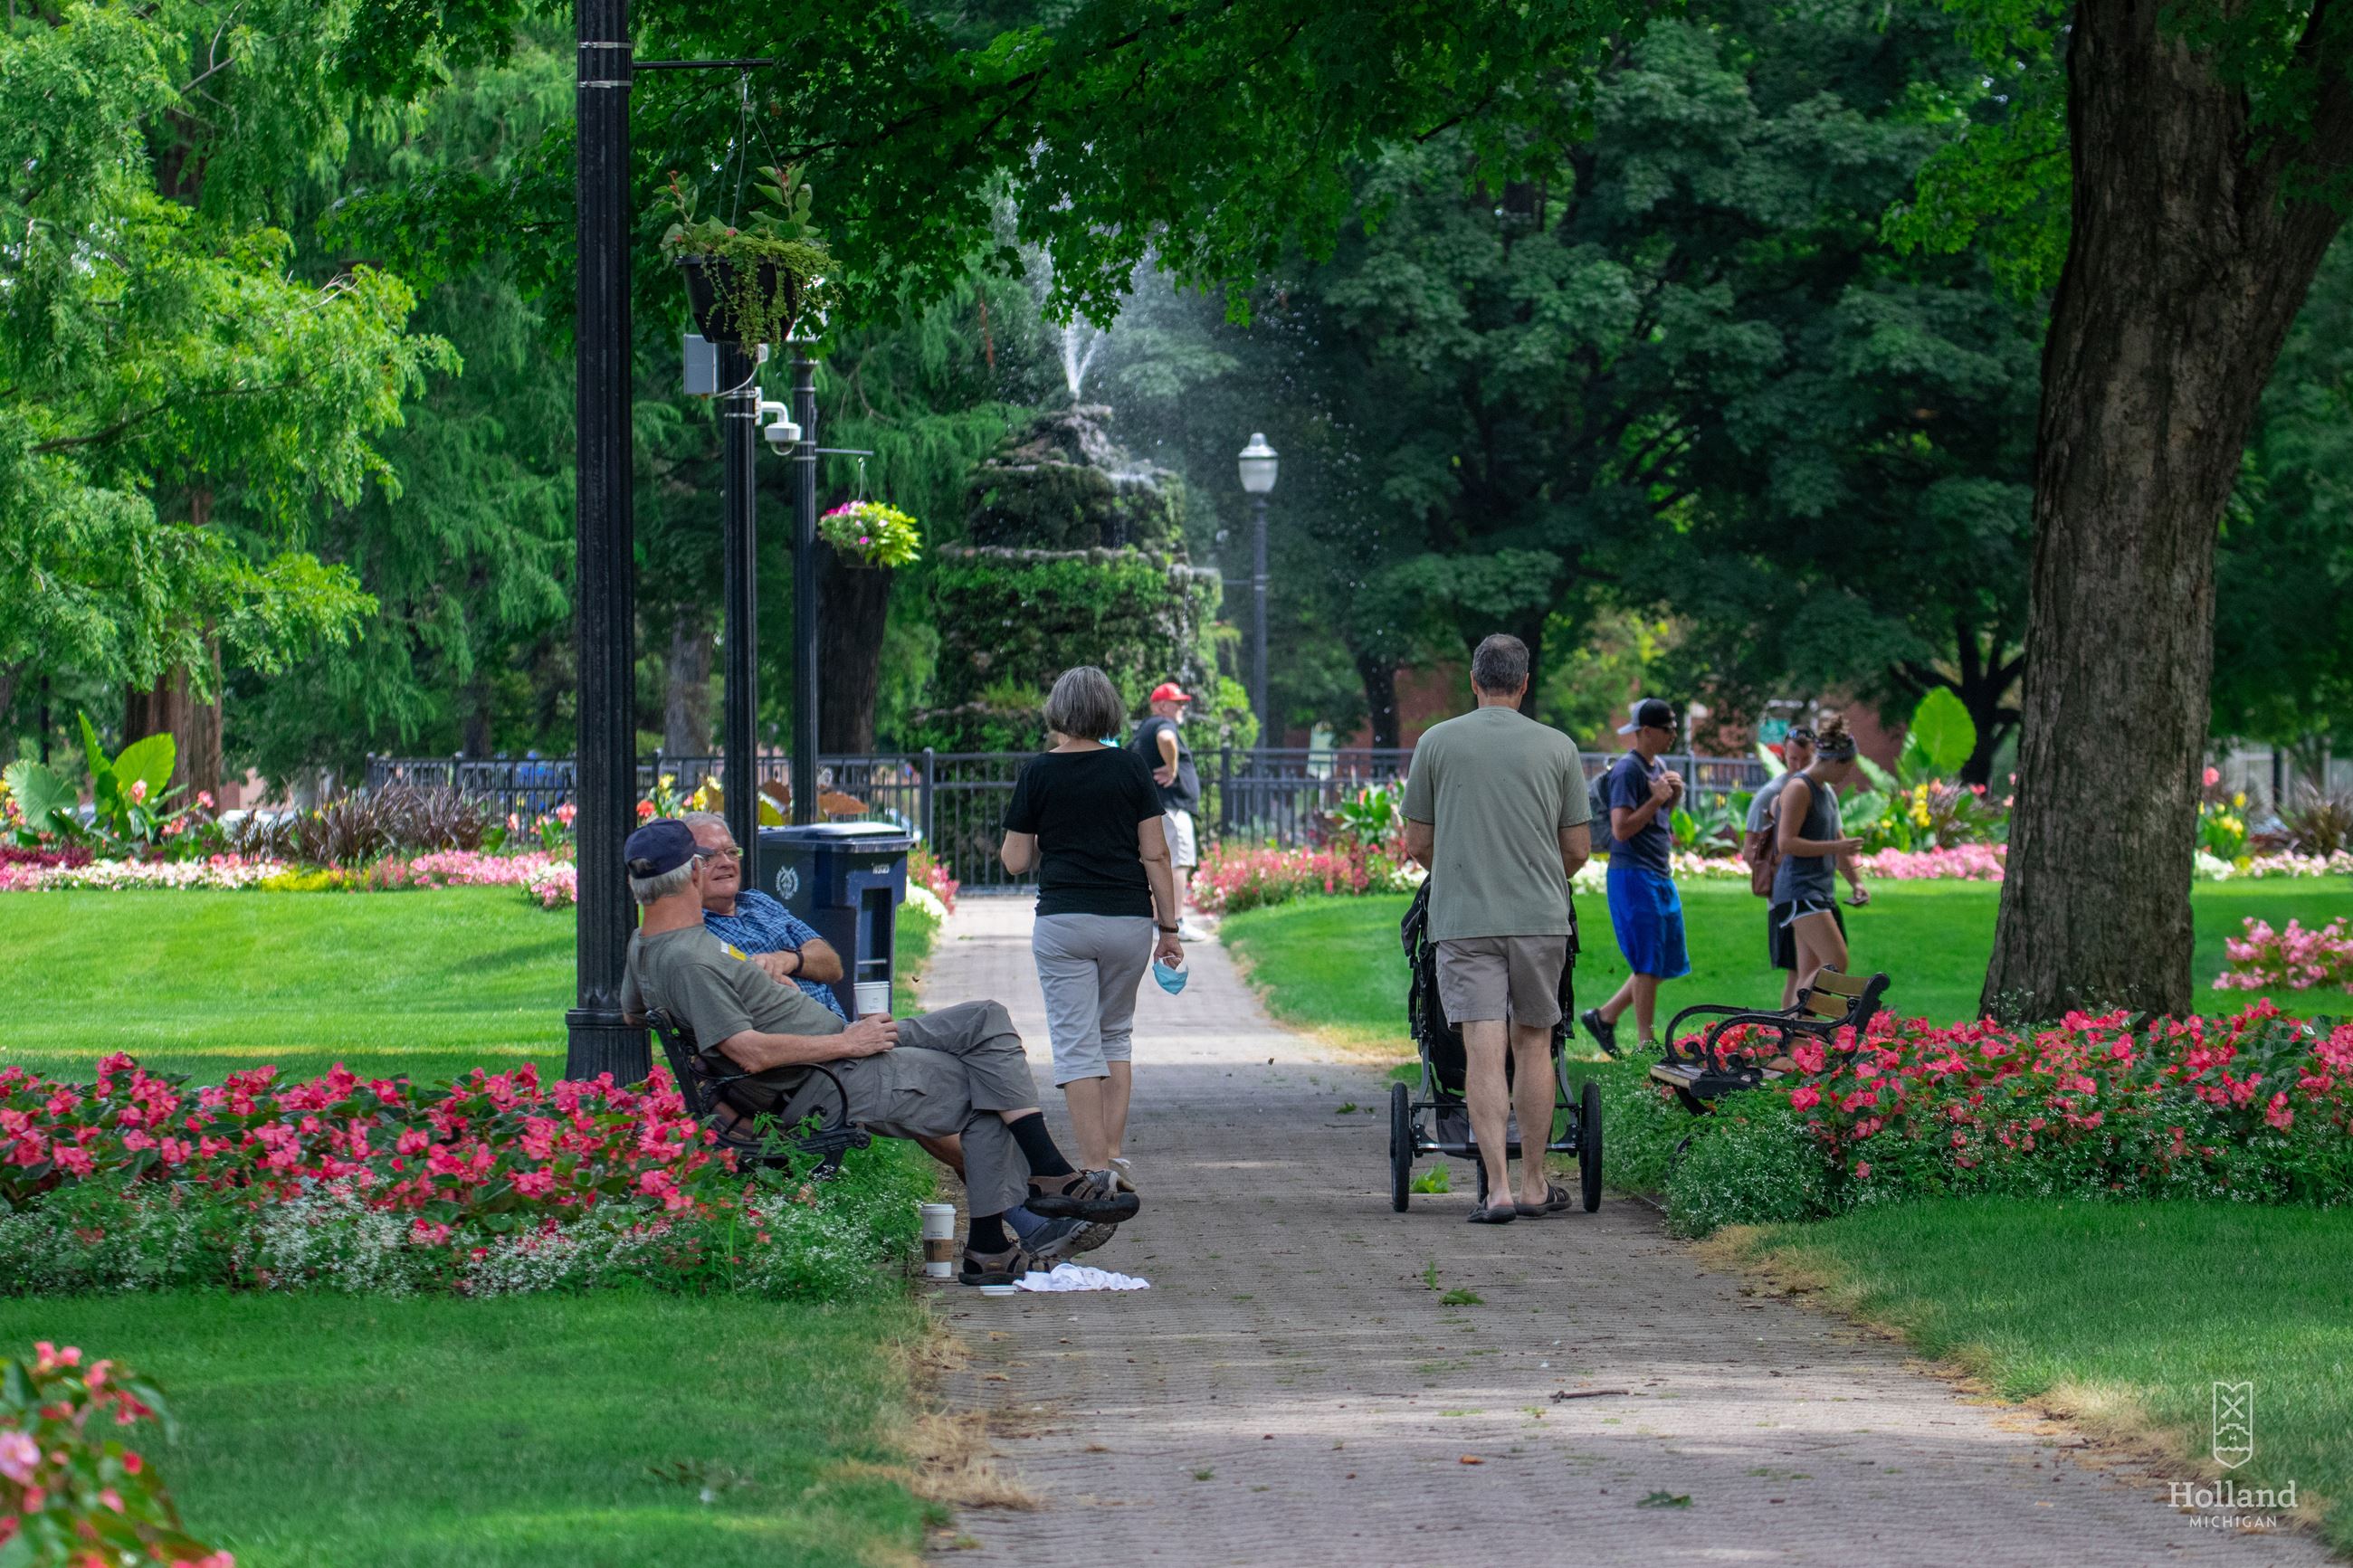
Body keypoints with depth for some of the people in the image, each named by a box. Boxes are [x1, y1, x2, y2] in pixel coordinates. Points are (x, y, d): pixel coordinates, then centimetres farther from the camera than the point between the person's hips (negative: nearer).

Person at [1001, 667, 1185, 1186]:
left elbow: (1016, 861, 3)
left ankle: (1094, 1167, -6)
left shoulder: (1038, 772, -1)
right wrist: (1169, 927, 5)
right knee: (1116, 1032, 19)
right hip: (1129, 919, 2)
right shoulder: (1130, 768, 1)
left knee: (1076, 1042, 0)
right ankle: (1115, 1154, 12)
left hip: (1063, 921, -2)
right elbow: (1155, 855, -1)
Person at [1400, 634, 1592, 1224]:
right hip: (1541, 917, 1)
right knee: (1533, 1043, 12)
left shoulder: (1436, 743, 3)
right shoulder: (1557, 747, 4)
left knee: (1484, 1051, -6)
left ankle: (1498, 1188, -13)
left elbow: (1416, 844, 7)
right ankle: (1535, 1185, 17)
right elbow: (1578, 849, 8)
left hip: (1463, 918, -1)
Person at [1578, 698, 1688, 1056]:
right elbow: (1621, 829, -20)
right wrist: (1656, 799, -20)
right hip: (1633, 875, -9)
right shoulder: (1627, 770, -14)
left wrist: (1675, 796, 6)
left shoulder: (1659, 767, 14)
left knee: (1667, 964, 11)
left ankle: (1604, 1016, 20)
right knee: (1649, 965, -6)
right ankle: (1648, 1045, 0)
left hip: (1660, 876, 9)